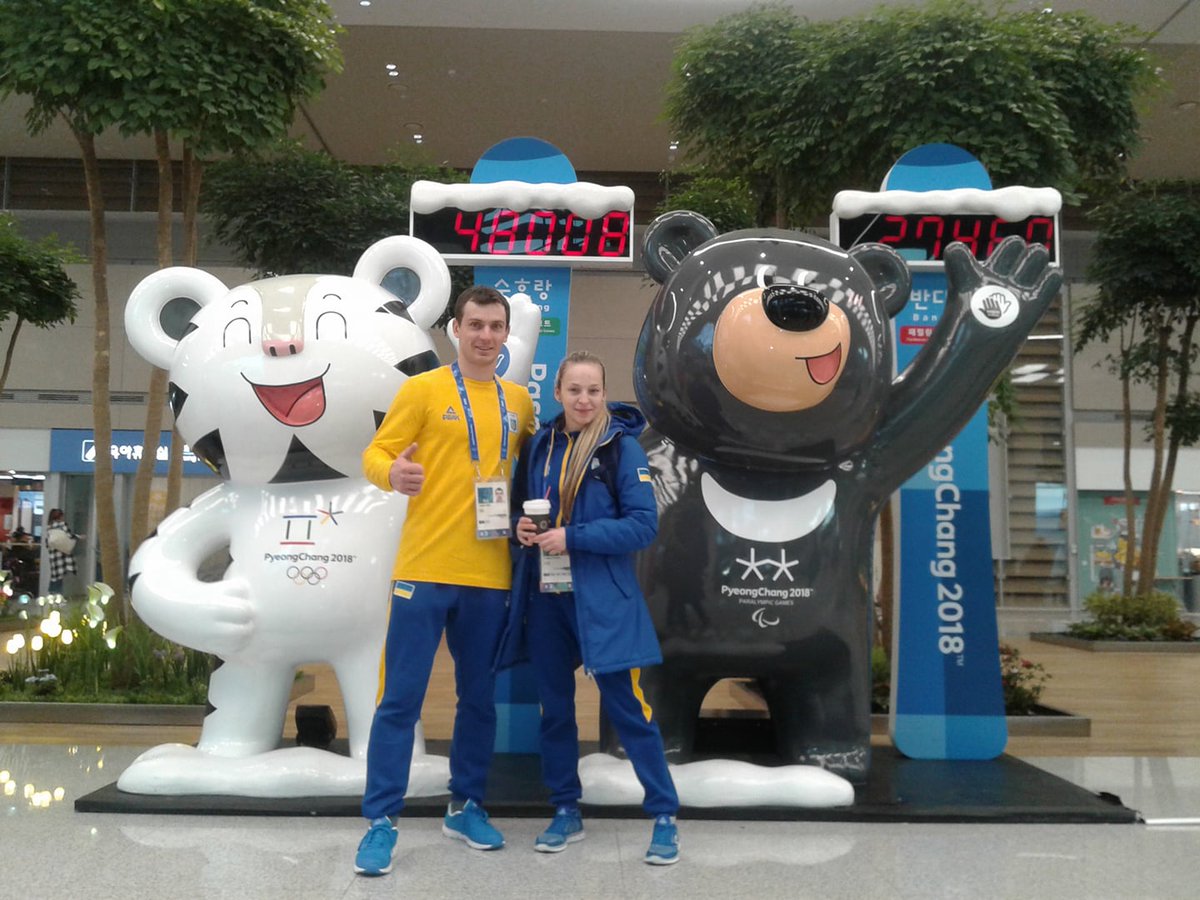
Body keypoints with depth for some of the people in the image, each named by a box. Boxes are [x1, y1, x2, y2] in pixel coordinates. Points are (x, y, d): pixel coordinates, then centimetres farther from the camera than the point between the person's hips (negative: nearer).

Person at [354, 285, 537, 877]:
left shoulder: (519, 401, 10)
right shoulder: (422, 389, -2)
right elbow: (375, 454, -5)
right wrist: (393, 472, -28)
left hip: (490, 575, 4)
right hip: (425, 569, -4)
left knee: (479, 697, 14)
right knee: (400, 700, 0)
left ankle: (466, 806, 30)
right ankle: (381, 821, 11)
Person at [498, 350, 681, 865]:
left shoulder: (621, 446, -7)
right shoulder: (540, 444, 7)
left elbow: (643, 524, -12)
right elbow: (521, 504, 20)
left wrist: (572, 538, -18)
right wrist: (522, 527, -4)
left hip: (601, 598, -5)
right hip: (544, 595, 5)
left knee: (626, 706, -1)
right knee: (554, 708, 13)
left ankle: (664, 818, 13)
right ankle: (566, 812, 29)